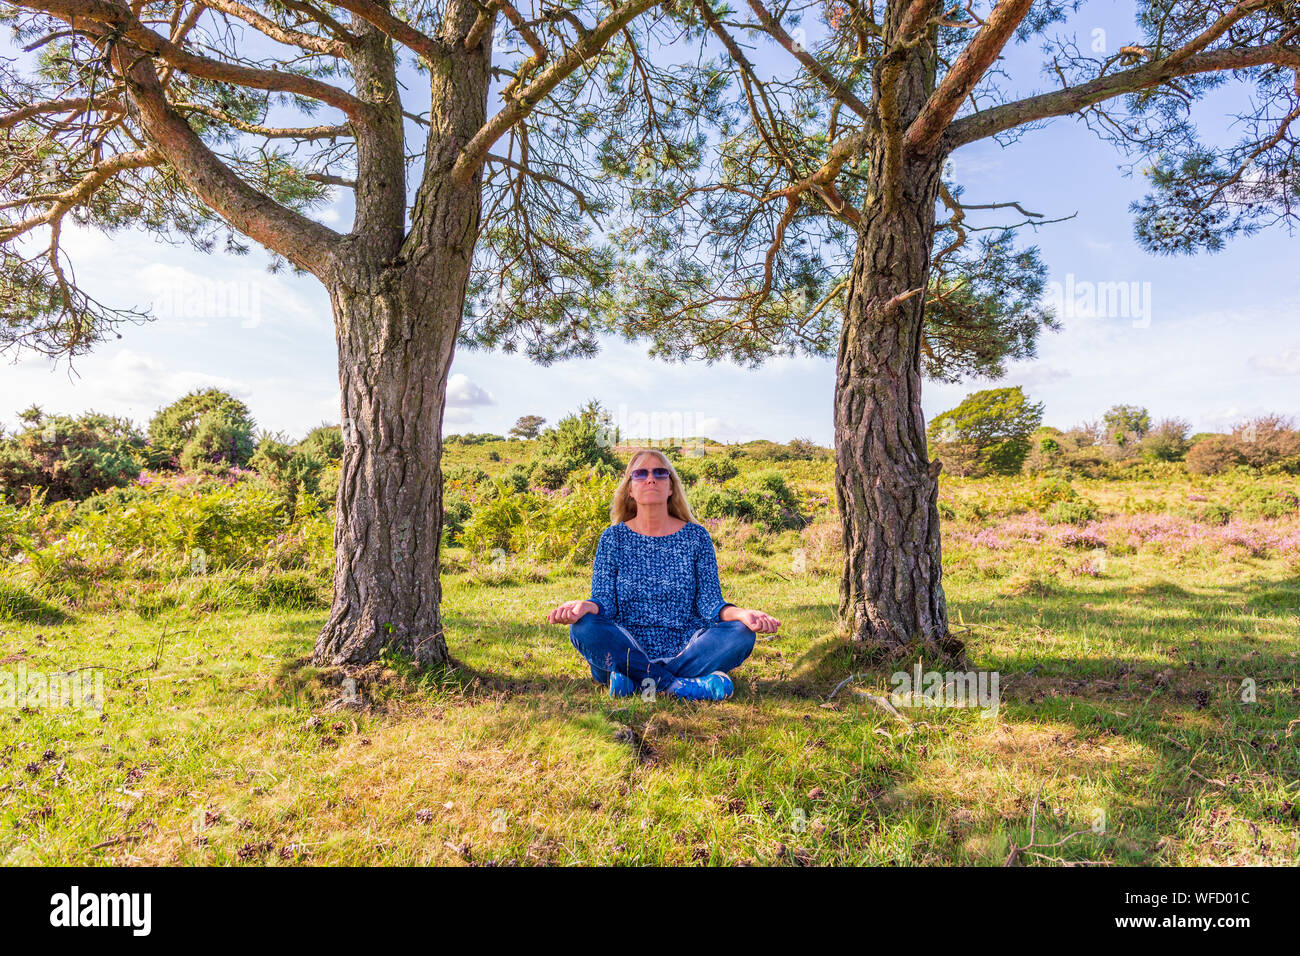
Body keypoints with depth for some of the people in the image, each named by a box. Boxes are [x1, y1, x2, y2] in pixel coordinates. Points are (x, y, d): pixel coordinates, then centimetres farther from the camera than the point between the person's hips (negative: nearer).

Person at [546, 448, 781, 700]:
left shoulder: (696, 536, 7)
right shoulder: (613, 538, 7)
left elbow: (709, 602, 2)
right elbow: (604, 601, -1)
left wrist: (741, 613, -20)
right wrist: (584, 606, -26)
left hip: (686, 651, 1)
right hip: (628, 650, -1)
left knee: (741, 634, -24)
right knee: (583, 627, -28)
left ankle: (637, 682, -24)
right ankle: (682, 686, -28)